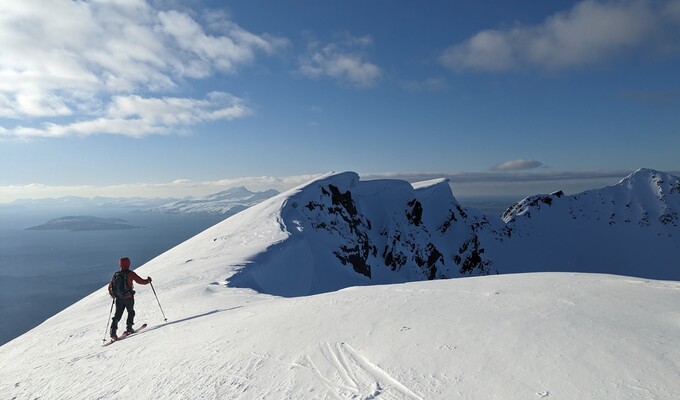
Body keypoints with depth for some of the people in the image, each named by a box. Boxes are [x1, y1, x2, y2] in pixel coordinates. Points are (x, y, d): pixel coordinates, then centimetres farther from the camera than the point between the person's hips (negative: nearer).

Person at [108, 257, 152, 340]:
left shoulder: (116, 274, 5)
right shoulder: (130, 273, -7)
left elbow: (110, 287, 10)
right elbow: (141, 281, -6)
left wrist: (112, 295, 27)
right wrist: (148, 280, 14)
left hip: (119, 299, 3)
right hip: (129, 298, -3)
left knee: (117, 315, 8)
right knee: (131, 312, 19)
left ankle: (113, 332, -2)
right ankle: (129, 328, 15)